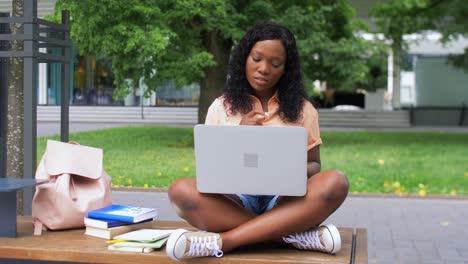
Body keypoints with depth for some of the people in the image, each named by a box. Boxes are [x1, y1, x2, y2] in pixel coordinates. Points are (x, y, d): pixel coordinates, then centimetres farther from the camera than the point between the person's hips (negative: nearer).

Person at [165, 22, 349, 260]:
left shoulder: (301, 109, 11)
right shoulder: (221, 107, 10)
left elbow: (313, 165, 12)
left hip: (285, 201, 1)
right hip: (234, 201, 0)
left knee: (334, 183, -30)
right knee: (181, 190, -29)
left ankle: (221, 241, -35)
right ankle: (293, 235, -31)